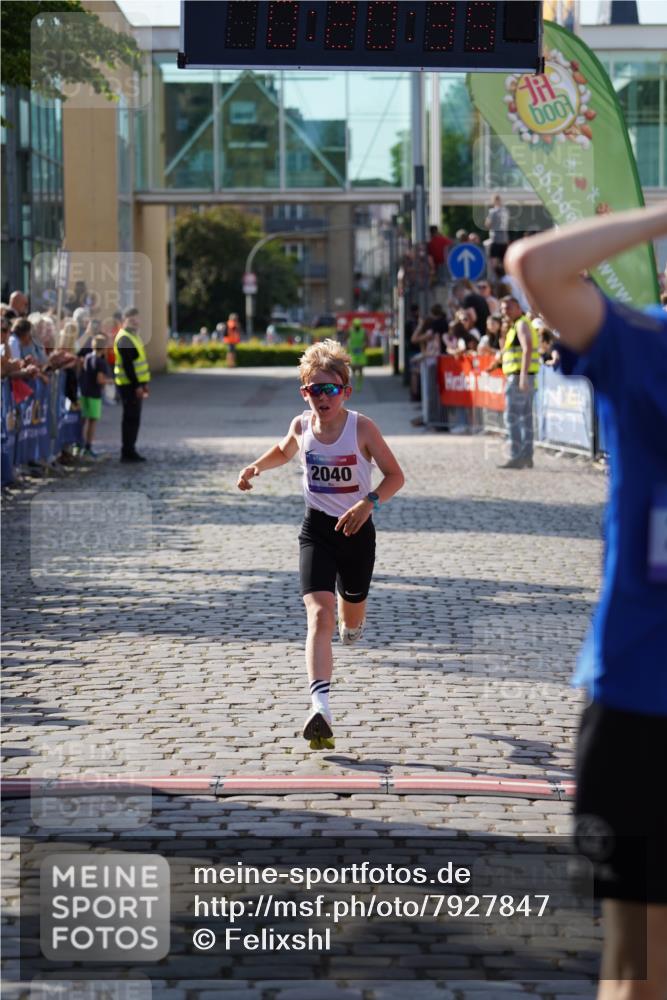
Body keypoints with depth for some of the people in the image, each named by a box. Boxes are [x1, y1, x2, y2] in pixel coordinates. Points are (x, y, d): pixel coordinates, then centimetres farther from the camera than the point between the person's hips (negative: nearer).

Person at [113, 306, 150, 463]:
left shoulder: (133, 336, 18)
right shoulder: (124, 339, -15)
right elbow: (127, 365, -21)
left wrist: (143, 384, 21)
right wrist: (137, 385, -23)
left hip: (134, 384, 10)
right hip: (129, 385, -10)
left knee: (133, 418, 12)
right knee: (131, 418, -8)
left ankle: (129, 451, 18)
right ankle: (128, 452, -5)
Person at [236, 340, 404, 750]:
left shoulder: (362, 428, -13)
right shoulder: (302, 426, -3)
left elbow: (395, 475, -9)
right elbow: (284, 451, 22)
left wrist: (369, 503, -25)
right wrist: (256, 467, 4)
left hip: (356, 530, 0)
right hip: (317, 530, 1)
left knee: (352, 614, 18)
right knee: (319, 616, -18)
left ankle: (351, 622, 61)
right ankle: (321, 709, -31)